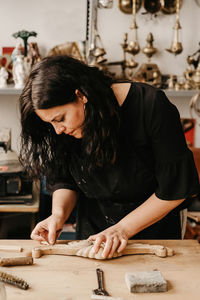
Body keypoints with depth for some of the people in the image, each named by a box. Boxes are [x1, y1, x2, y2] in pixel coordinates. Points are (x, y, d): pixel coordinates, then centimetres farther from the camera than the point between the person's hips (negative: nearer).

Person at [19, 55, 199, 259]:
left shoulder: (150, 105, -23)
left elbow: (176, 188, -19)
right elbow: (63, 180, 2)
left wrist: (123, 229, -20)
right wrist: (59, 213, -18)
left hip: (154, 227, -2)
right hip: (92, 228, 3)